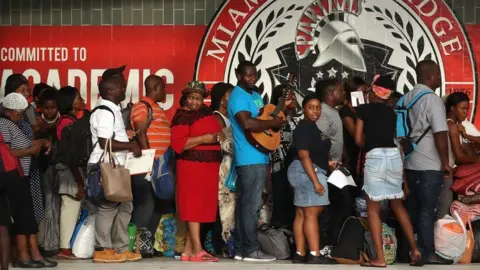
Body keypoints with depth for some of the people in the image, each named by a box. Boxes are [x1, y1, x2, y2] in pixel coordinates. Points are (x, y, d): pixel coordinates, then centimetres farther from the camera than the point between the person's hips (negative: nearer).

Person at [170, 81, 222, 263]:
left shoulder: (207, 113, 16)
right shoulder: (183, 116, -7)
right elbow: (177, 143, -18)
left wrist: (217, 137, 14)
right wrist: (203, 139, -19)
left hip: (209, 166, 8)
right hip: (192, 166, -8)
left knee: (202, 207, 7)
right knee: (194, 206, -8)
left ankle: (188, 250, 12)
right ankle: (197, 251, -8)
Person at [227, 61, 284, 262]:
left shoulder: (255, 94, 18)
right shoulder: (238, 97, -13)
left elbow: (264, 116, 25)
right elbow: (247, 124, -28)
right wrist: (273, 123, -18)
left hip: (257, 158, 10)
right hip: (251, 159, -10)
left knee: (244, 202, 10)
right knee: (252, 204, -8)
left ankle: (241, 249, 15)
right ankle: (251, 250, -5)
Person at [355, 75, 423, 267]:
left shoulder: (364, 109, 3)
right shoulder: (391, 112, 17)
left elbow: (358, 139, 4)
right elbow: (393, 135, 14)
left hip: (375, 157, -5)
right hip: (394, 155, 5)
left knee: (373, 208, 1)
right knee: (397, 204, 18)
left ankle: (380, 258, -3)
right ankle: (415, 249, 12)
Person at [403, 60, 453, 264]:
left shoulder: (405, 98, 11)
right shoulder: (433, 100, -14)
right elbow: (440, 134, -19)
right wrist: (445, 162, -12)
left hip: (408, 162, 8)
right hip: (429, 165, -7)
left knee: (411, 208, 13)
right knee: (426, 209, -1)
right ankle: (426, 253, 3)